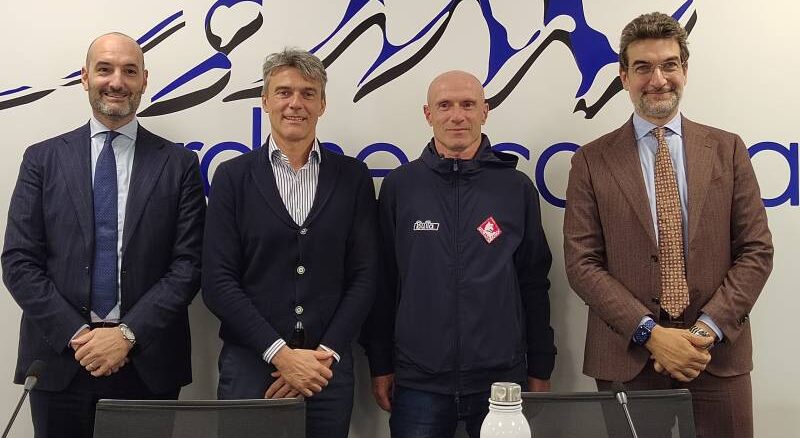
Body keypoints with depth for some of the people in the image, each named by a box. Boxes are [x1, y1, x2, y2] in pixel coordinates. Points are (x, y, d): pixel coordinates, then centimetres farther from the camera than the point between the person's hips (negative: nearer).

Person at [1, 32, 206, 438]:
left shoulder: (179, 164, 3)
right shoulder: (42, 159, 5)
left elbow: (188, 264, -2)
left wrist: (129, 334, -12)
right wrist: (75, 334, -10)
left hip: (148, 361, 0)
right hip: (59, 358, 1)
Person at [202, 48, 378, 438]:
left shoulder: (353, 177, 5)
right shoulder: (233, 176, 2)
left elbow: (364, 275, 2)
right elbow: (218, 282, -4)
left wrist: (325, 355, -7)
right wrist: (281, 354, -11)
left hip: (328, 366, 1)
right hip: (249, 364, -1)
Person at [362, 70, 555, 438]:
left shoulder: (517, 187, 3)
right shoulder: (400, 185, 1)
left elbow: (534, 284, 6)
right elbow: (382, 282, 4)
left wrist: (540, 370, 6)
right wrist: (380, 365, 4)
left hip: (502, 378, 1)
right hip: (418, 380, 0)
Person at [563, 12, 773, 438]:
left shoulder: (727, 149, 5)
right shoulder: (592, 161, 1)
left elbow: (756, 251, 2)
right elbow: (582, 262, -4)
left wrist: (707, 330, -10)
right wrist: (651, 333, -13)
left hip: (717, 356, 1)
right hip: (626, 358, -1)